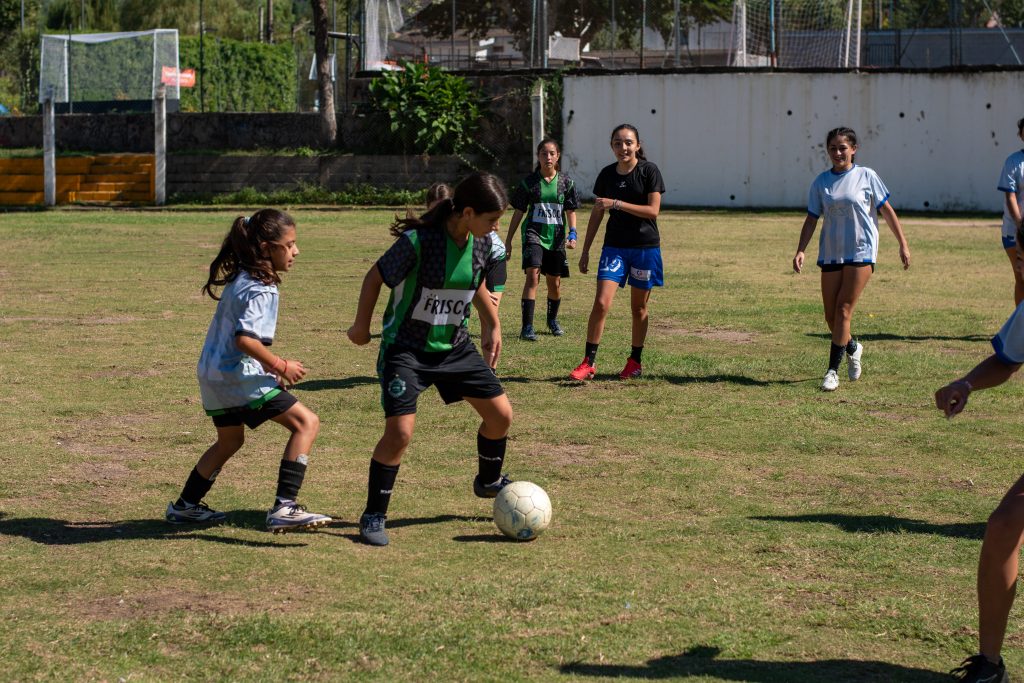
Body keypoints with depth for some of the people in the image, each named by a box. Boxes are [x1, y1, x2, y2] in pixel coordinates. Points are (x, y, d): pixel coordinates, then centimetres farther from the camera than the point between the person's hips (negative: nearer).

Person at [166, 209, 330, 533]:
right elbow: (245, 339, -28)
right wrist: (280, 366, -18)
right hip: (239, 376, -10)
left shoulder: (238, 279, 12)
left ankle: (186, 506, 42)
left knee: (229, 440, 31)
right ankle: (284, 508, -20)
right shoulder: (260, 290, -17)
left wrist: (268, 365, 18)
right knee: (306, 422, -12)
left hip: (212, 375, 10)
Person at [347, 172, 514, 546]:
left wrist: (492, 324, 19)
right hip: (407, 348, -6)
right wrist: (361, 326, -2)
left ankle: (488, 481, 35)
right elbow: (376, 276, -11)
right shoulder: (418, 241, -26)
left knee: (501, 414, 6)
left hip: (456, 346, 6)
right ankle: (373, 516, -1)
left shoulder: (481, 244, -6)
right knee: (400, 431, -18)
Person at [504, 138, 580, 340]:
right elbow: (518, 212, 6)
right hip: (534, 234, -2)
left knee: (555, 283, 11)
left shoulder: (566, 182, 4)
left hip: (556, 238, 2)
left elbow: (571, 211, 11)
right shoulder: (529, 182, 0)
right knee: (533, 275, -21)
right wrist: (508, 240, 6)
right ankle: (527, 327, -22)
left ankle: (552, 320, 38)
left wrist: (572, 233, -5)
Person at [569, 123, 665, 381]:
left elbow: (653, 210, -14)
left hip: (645, 246, -2)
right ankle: (589, 362, -7)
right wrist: (585, 250, 12)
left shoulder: (649, 171, -6)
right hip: (614, 246, 2)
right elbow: (597, 213, 12)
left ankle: (635, 361, 23)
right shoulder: (607, 174, 5)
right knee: (601, 303, -11)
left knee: (638, 307, 8)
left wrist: (617, 204, -22)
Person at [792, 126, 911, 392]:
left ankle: (833, 370, -9)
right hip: (830, 253, 4)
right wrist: (801, 250, -5)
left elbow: (887, 211, 3)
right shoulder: (821, 182, 6)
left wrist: (903, 244, 1)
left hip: (861, 252, -4)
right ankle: (852, 347, 35)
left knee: (843, 309, -11)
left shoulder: (866, 176, -1)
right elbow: (812, 219, 7)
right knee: (831, 315, 5)